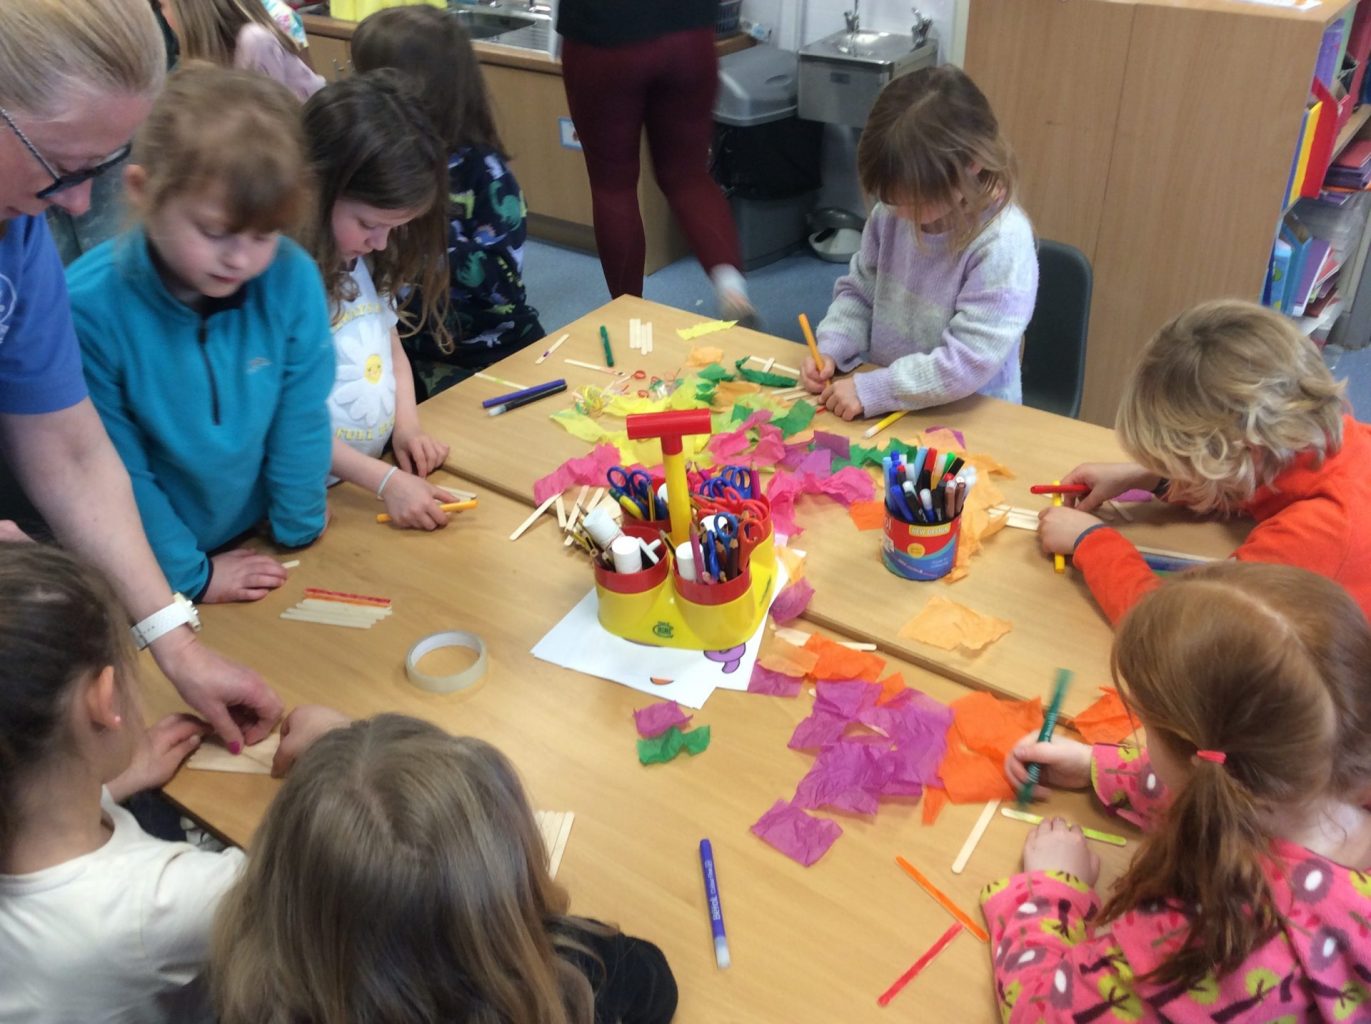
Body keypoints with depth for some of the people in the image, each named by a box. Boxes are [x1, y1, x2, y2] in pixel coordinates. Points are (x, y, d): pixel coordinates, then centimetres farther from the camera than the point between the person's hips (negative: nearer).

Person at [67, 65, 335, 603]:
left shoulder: (293, 280, -16)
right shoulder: (89, 307, -22)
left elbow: (303, 419, -4)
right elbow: (114, 470, -13)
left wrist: (299, 531, 1)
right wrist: (189, 575, -8)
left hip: (256, 545, 1)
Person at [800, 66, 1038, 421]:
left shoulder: (1002, 244, -19)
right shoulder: (892, 213, -4)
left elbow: (969, 361, -21)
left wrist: (871, 390, -22)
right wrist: (830, 350, -7)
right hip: (886, 408, 5)